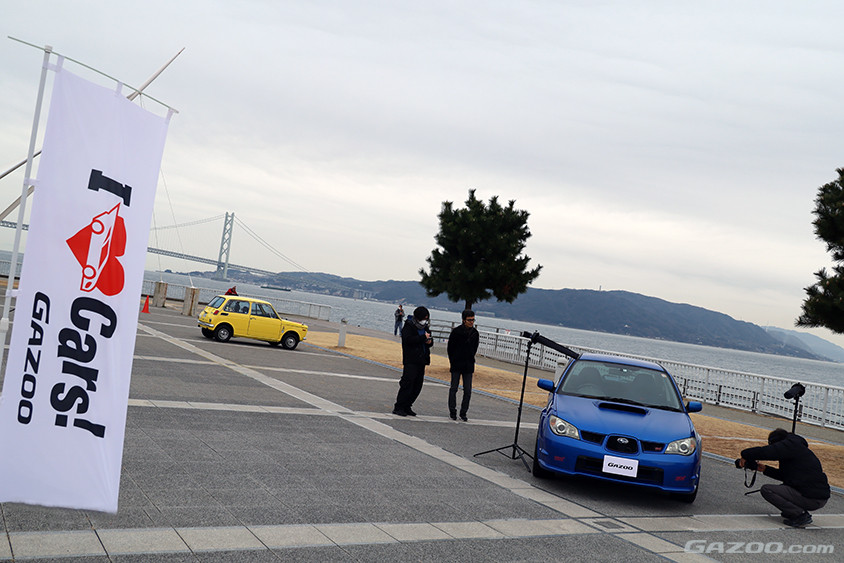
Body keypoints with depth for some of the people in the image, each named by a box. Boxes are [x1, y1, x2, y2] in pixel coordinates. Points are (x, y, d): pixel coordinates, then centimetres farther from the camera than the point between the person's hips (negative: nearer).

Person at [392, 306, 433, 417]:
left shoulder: (425, 327, 17)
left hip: (421, 361, 8)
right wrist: (423, 337, -19)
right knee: (407, 384, -11)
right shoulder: (408, 327, -6)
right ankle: (398, 407, -6)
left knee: (417, 386, 7)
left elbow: (429, 340, 26)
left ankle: (407, 407, 15)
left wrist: (430, 341, 2)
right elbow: (408, 339, -23)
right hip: (410, 361, -7)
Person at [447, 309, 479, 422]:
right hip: (456, 365, -3)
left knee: (468, 391, 2)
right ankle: (452, 412, 14)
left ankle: (463, 413, 11)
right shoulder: (456, 331, -7)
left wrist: (470, 360, 9)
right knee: (453, 388, 3)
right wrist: (452, 362, 0)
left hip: (468, 366, 3)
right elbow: (450, 347, 0)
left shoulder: (475, 333, 4)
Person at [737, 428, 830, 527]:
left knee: (766, 489, -8)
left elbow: (767, 451, -19)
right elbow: (784, 475, 27)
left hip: (811, 498, -10)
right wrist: (765, 469, 22)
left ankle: (801, 515, -11)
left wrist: (745, 455, -6)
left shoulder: (790, 444, -8)